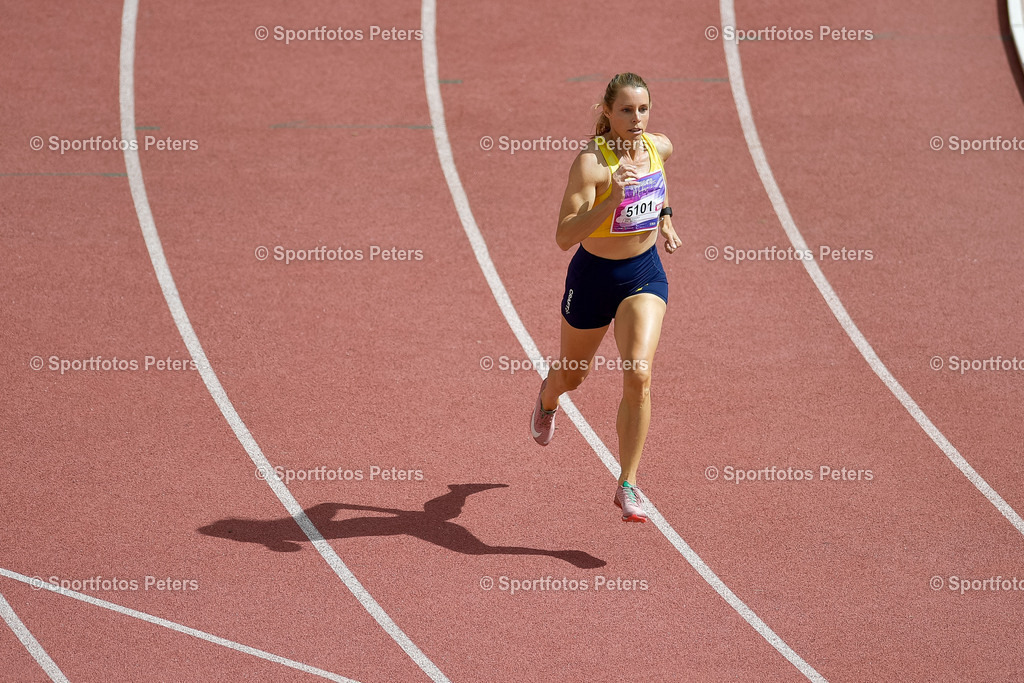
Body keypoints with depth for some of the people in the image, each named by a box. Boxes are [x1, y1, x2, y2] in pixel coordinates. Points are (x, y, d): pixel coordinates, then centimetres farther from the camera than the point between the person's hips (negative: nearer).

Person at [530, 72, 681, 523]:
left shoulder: (660, 147, -7)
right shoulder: (590, 162, -25)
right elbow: (564, 238, -31)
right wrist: (612, 199, -40)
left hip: (646, 273, 2)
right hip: (594, 276, -2)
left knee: (639, 374, -18)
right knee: (573, 374, 21)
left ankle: (627, 485, -9)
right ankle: (548, 399, 61)